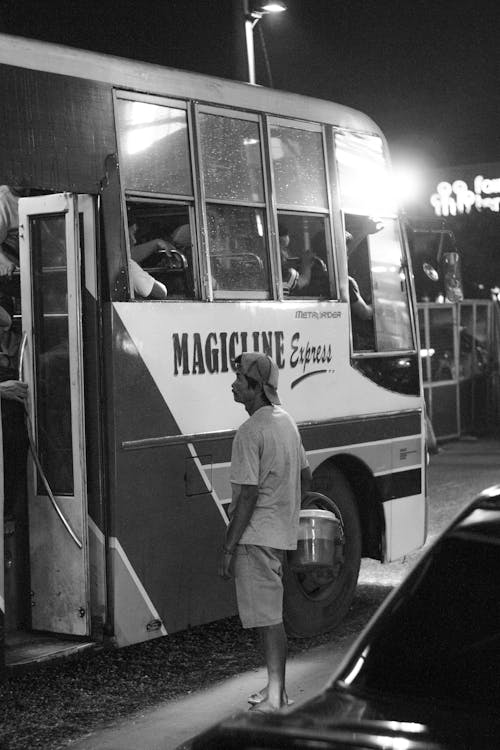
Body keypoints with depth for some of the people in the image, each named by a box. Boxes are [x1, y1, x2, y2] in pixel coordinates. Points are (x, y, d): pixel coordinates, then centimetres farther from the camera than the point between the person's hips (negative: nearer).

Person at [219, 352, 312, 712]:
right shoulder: (287, 421, 10)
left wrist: (228, 547, -17)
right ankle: (276, 689, 25)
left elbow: (248, 495, -21)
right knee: (271, 613, 17)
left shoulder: (250, 432, -18)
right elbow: (305, 478, 18)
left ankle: (275, 697, -4)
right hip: (283, 532, 9)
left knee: (267, 617, -6)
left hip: (257, 535, -9)